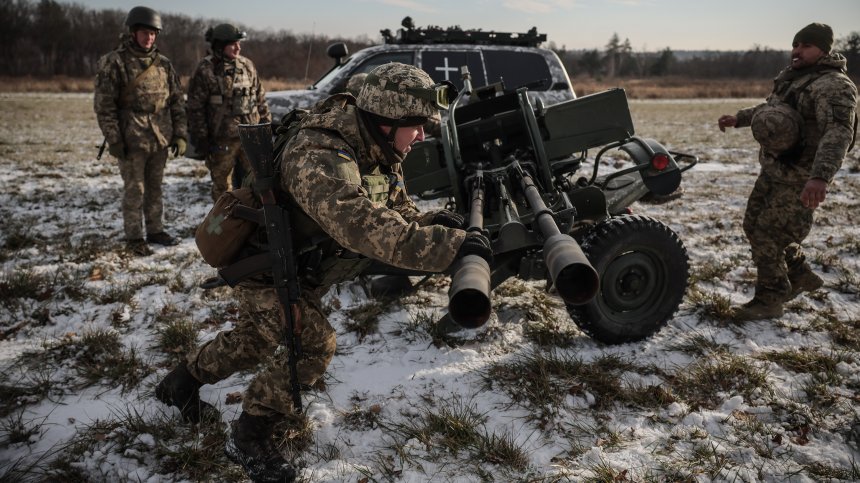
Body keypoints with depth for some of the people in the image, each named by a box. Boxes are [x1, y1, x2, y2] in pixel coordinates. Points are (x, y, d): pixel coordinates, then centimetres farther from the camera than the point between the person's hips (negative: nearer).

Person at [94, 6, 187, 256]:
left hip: (160, 139, 4)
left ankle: (155, 230, 25)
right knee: (134, 191, 2)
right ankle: (134, 238, 12)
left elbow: (177, 101, 12)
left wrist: (180, 134, 5)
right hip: (132, 140, -4)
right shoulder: (114, 63, -5)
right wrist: (113, 140, -11)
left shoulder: (163, 64, 9)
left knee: (155, 188, 13)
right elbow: (104, 105, -6)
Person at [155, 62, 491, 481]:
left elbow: (397, 214, 0)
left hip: (299, 272, 9)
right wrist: (446, 246, -53)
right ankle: (249, 439, 3)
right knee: (314, 346, -17)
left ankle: (180, 384, 48)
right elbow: (364, 226, -52)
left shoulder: (381, 154, -7)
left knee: (256, 340, 23)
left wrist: (431, 222, -22)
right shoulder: (321, 157, -38)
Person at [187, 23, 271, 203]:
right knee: (222, 185, 7)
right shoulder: (206, 70, -5)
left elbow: (260, 98, 17)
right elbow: (196, 108, -5)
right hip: (222, 140, -4)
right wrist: (200, 138, -7)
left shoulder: (247, 65, 9)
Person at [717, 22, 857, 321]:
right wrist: (739, 119, 23)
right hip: (772, 171, 10)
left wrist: (820, 177, -49)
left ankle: (769, 301, 10)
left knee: (766, 235, -7)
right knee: (754, 225, 18)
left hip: (800, 181, -10)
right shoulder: (791, 77, 10)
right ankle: (801, 277, 34)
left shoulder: (833, 85, -20)